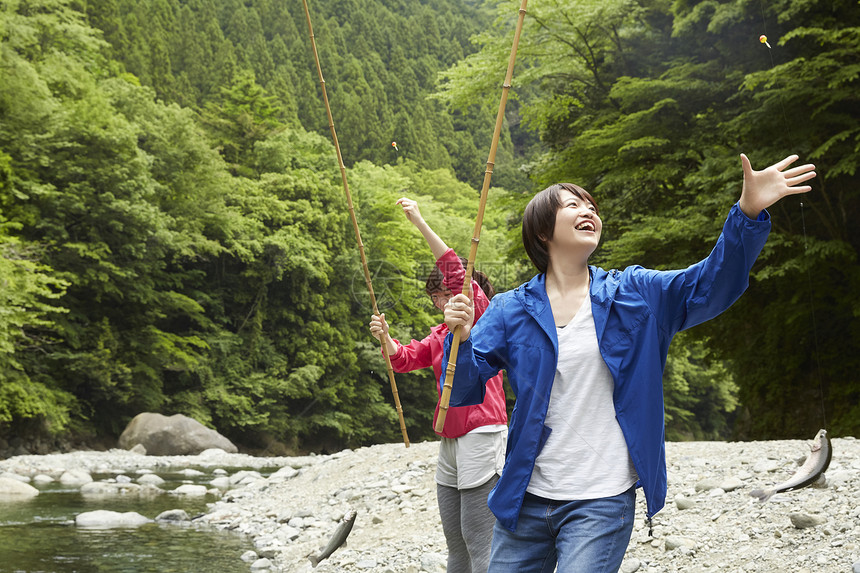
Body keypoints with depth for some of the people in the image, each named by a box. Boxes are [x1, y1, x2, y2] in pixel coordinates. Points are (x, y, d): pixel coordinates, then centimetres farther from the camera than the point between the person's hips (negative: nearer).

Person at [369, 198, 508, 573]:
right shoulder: (439, 334, 19)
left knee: (479, 541, -10)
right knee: (454, 540, 12)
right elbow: (404, 359, 14)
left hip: (482, 436, -9)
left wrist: (420, 223, -23)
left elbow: (459, 275, -18)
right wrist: (385, 338, -9)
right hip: (450, 441, 9)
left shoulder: (482, 318, -4)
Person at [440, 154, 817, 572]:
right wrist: (461, 339, -24)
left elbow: (710, 284, -8)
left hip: (601, 503, -1)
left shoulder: (634, 294, 5)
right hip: (525, 500, 1)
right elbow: (463, 392, -3)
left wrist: (748, 213, -22)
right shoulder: (510, 311, 2)